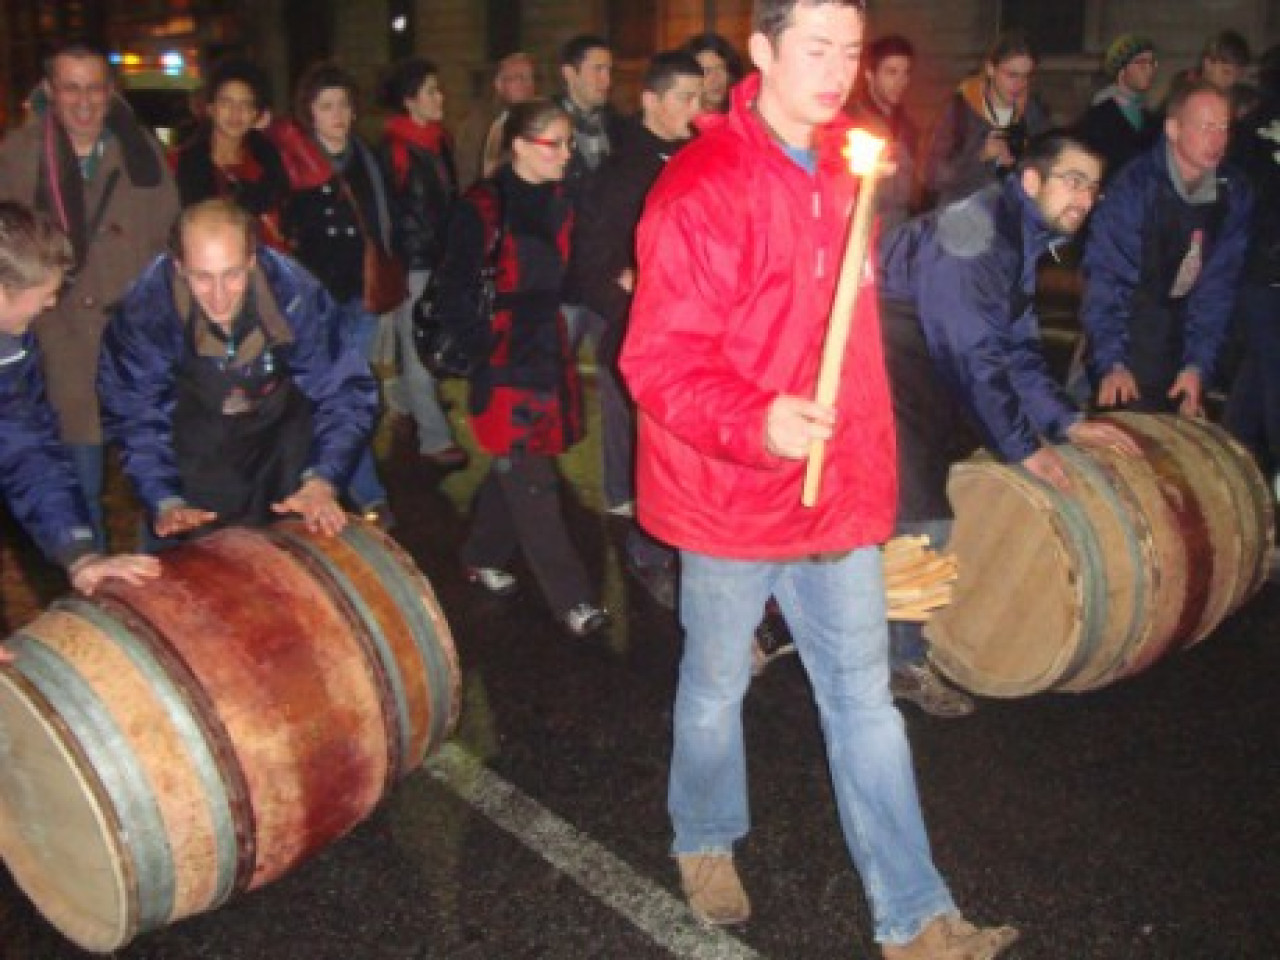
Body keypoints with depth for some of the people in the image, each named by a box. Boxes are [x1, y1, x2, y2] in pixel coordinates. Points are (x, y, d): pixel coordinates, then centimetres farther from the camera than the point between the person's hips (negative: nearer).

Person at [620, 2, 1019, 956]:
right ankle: (706, 841, 42)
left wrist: (870, 460, 17)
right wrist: (757, 421, -38)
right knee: (717, 689, 15)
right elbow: (661, 360, -21)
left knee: (866, 700, 10)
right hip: (732, 494, -6)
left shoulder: (844, 170, 7)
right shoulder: (701, 187, -16)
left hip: (841, 493, 6)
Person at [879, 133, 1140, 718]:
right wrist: (1023, 446, -16)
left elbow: (1016, 346, 17)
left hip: (919, 368, 10)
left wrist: (1065, 421, 11)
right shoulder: (974, 232, -19)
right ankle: (904, 666, 3)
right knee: (920, 519, -11)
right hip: (881, 363, -10)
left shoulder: (1023, 238, 12)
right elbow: (974, 353, -22)